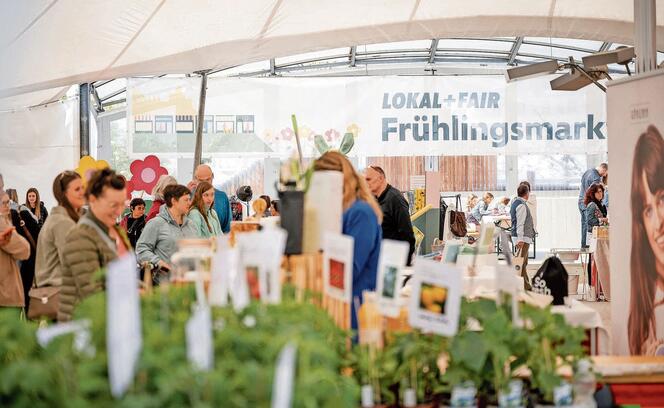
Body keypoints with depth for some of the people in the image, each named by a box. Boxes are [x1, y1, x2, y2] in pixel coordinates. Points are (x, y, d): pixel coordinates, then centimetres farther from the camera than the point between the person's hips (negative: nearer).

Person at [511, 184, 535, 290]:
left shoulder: (515, 202, 15)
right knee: (521, 262, -10)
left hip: (522, 237, 11)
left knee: (524, 262, 17)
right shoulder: (521, 205, -16)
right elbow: (520, 223, -22)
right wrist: (520, 239, -25)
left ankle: (526, 286, 24)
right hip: (523, 237, -11)